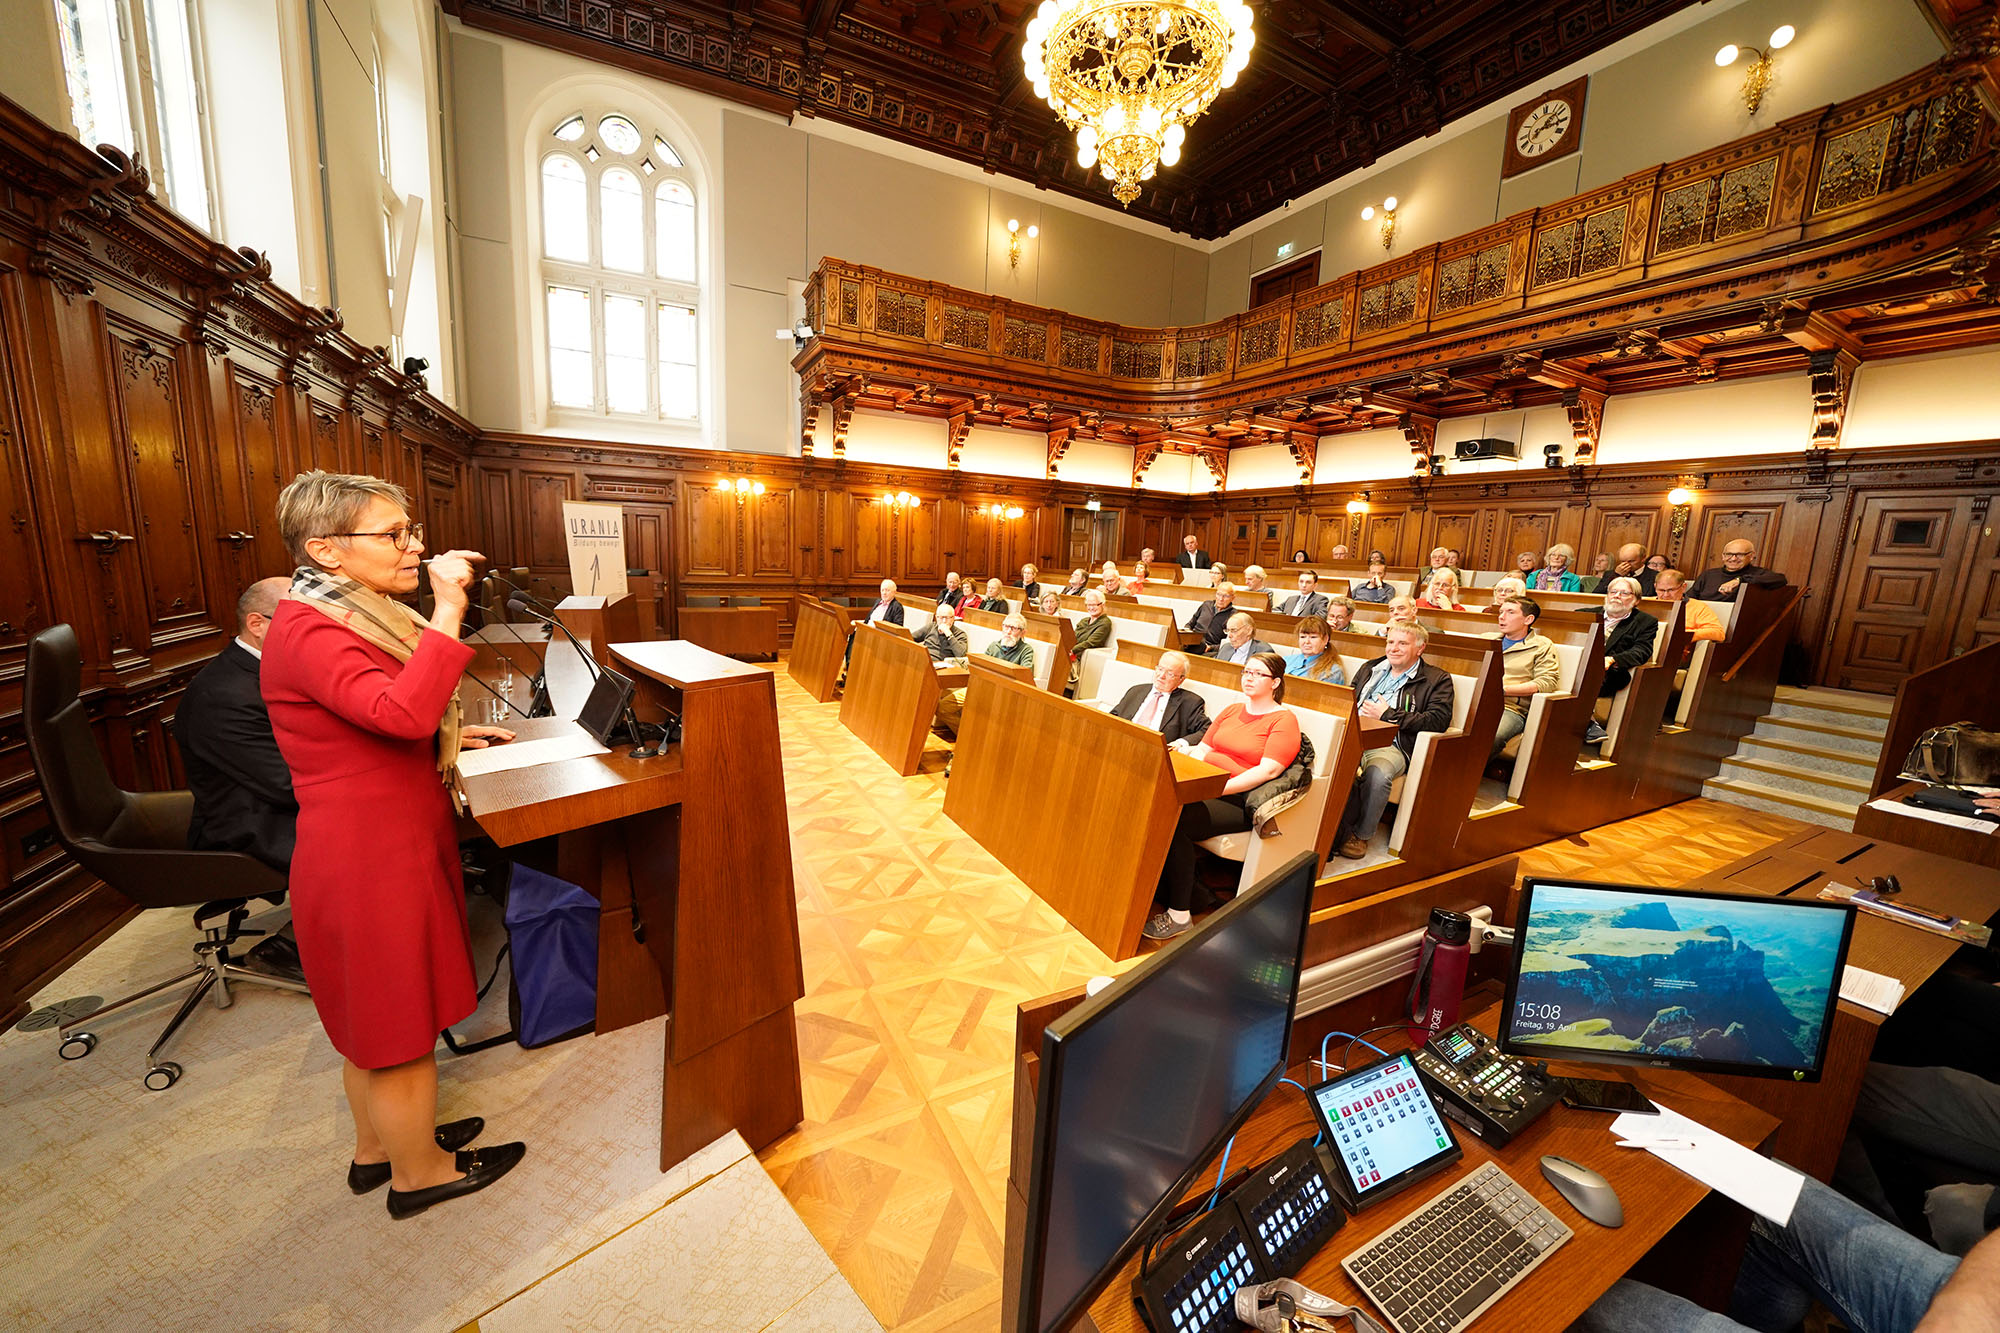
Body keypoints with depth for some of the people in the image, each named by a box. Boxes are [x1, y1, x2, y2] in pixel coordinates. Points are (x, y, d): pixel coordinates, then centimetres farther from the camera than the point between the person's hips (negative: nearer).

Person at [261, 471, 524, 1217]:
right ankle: (421, 1173, 28)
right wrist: (449, 612, -34)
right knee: (401, 1022, 8)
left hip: (390, 845, 10)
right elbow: (401, 712, -38)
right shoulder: (307, 631, -20)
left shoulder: (352, 615, 11)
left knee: (372, 1016, 24)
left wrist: (456, 736, 13)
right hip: (369, 860, -10)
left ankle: (376, 1147, 43)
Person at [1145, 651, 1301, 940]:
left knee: (1176, 821, -30)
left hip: (1238, 801, -6)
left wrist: (1218, 788, -21)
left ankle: (1179, 915, -17)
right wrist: (1186, 750, -3)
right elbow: (1204, 749, 21)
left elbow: (1268, 770, -12)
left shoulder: (1283, 720, 2)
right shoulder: (1231, 711, 23)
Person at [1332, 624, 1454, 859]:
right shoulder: (1370, 668, 27)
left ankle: (1360, 833, -11)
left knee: (1378, 774, -37)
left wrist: (1388, 715, -6)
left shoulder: (1437, 680, 11)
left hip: (1392, 745, -3)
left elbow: (1439, 720, -3)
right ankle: (1340, 828, -18)